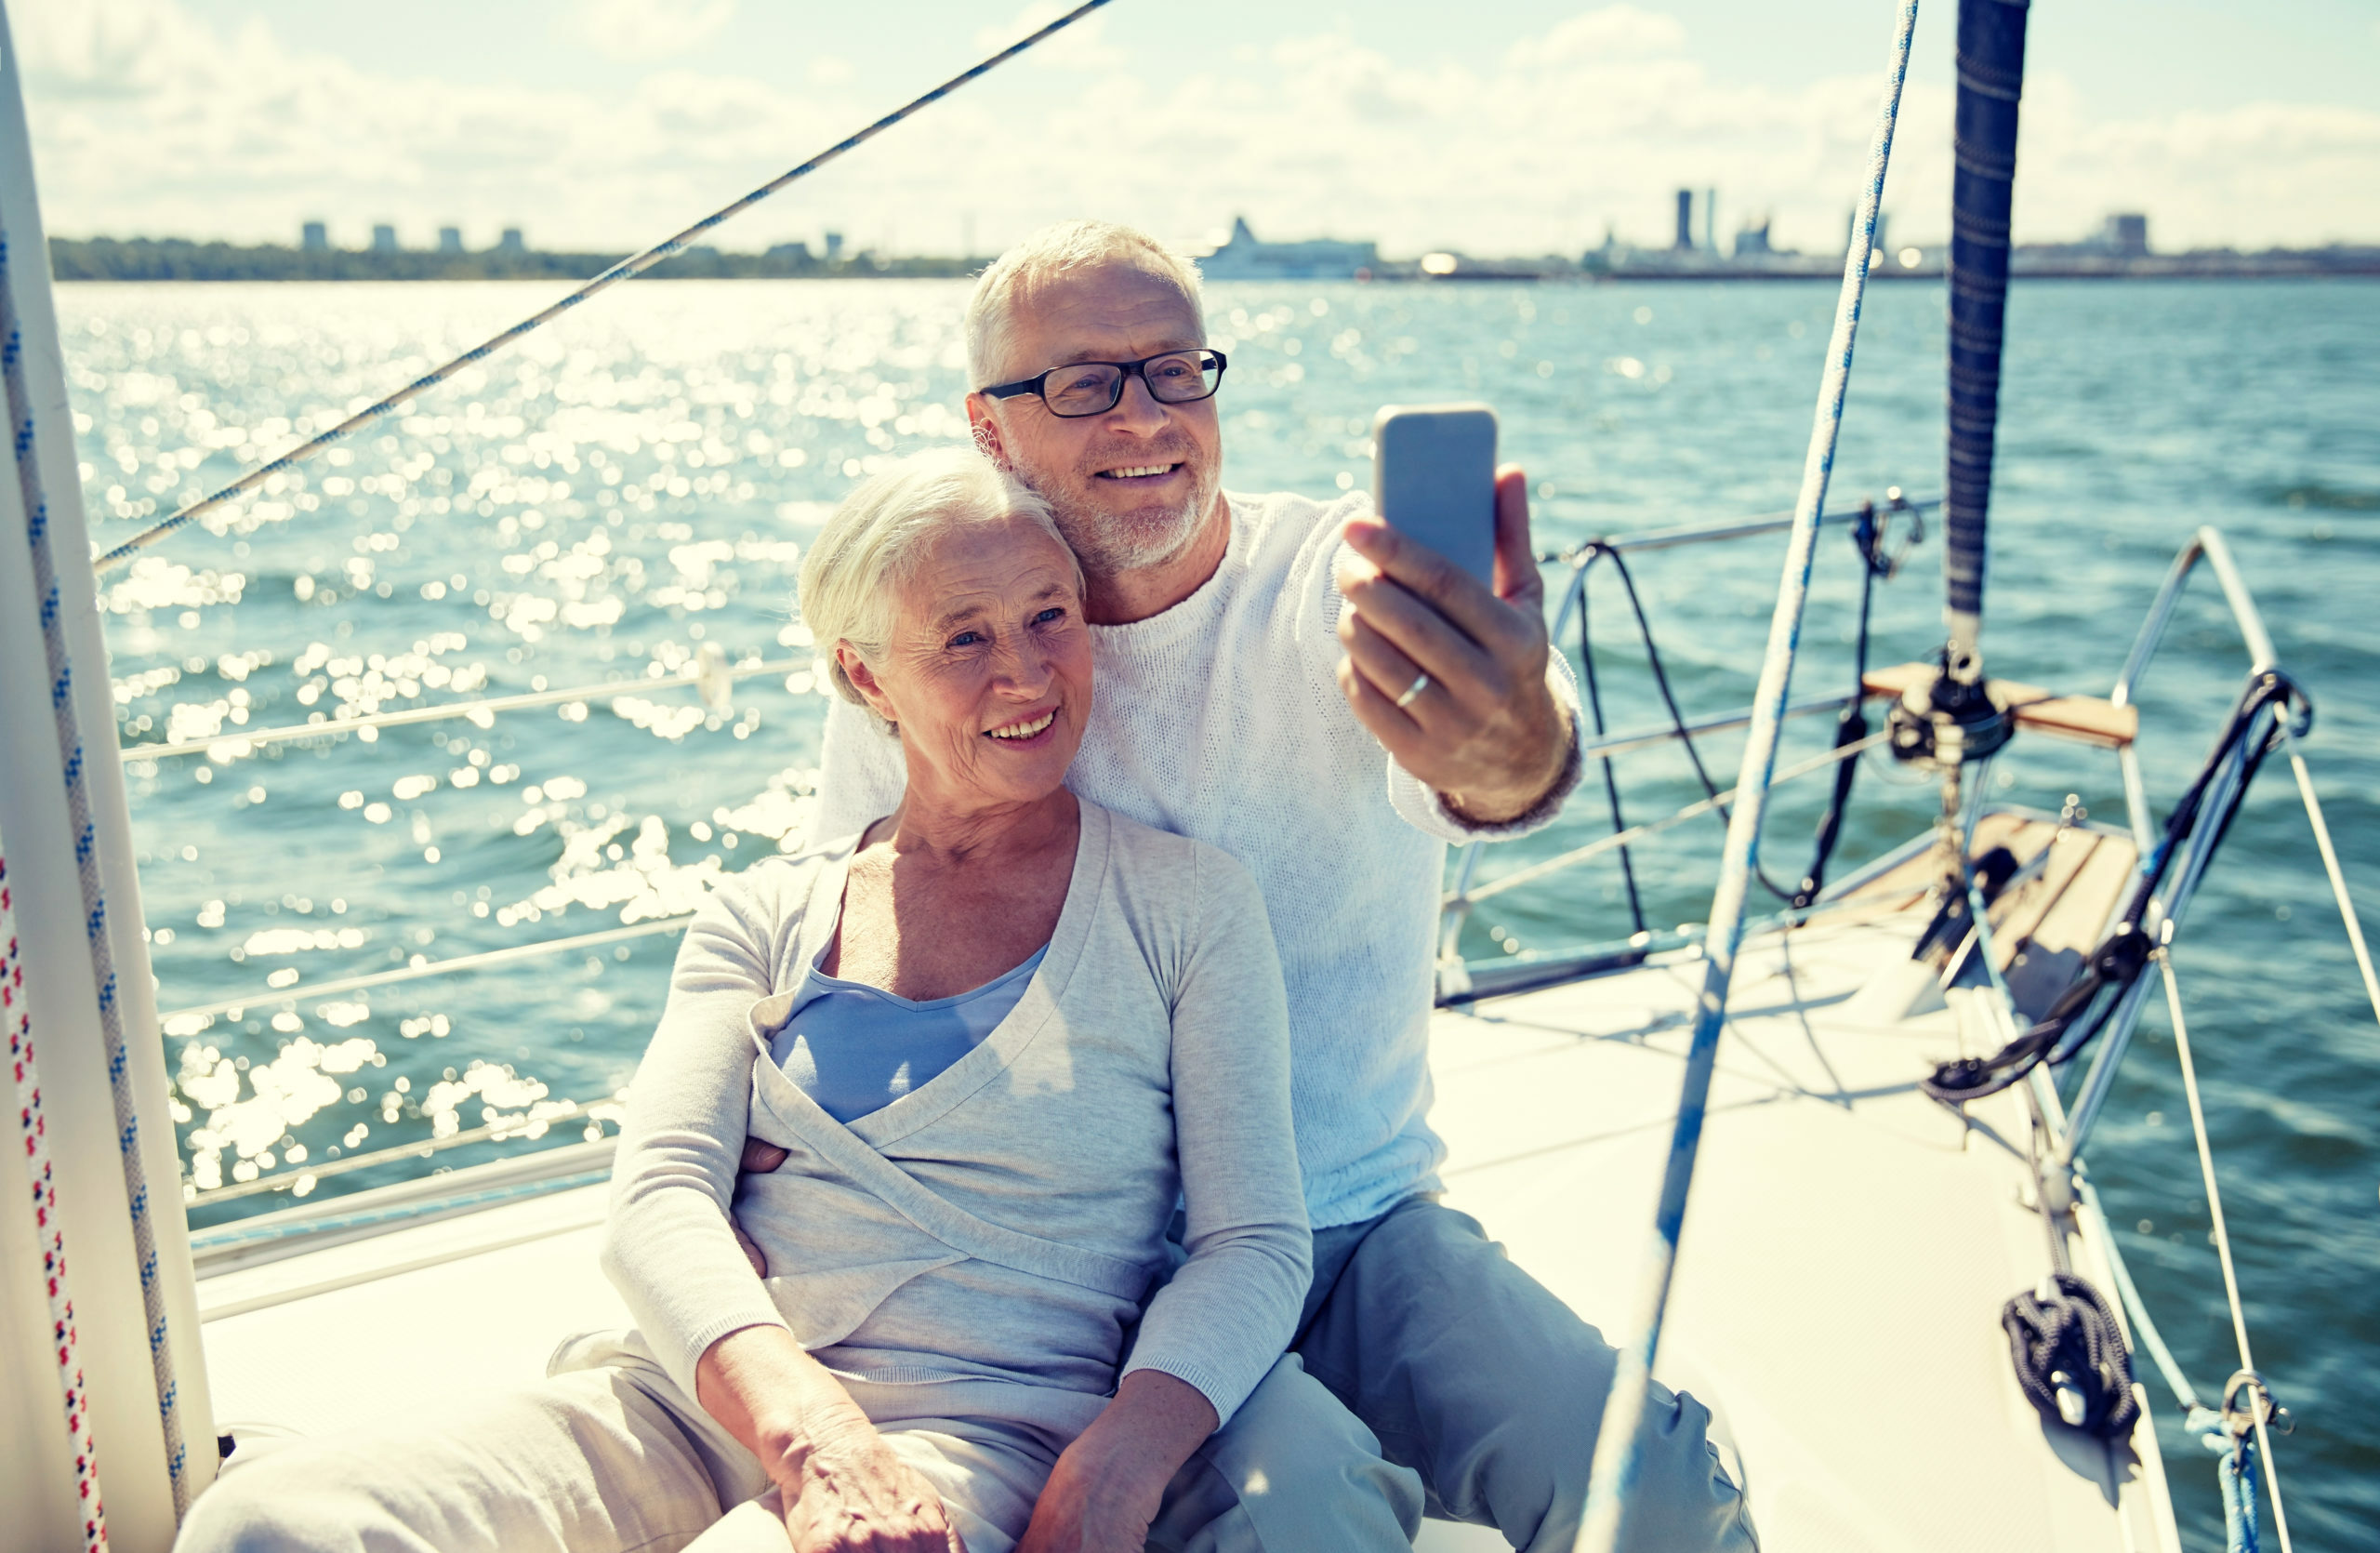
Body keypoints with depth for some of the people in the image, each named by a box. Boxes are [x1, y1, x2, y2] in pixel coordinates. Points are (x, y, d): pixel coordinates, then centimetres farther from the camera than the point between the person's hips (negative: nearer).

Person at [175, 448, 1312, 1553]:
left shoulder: (1184, 902, 7)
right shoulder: (769, 913, 13)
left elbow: (1254, 1243, 3)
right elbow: (659, 1199, 1)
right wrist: (812, 1432, -20)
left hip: (983, 1435, -2)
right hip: (699, 1402, 3)